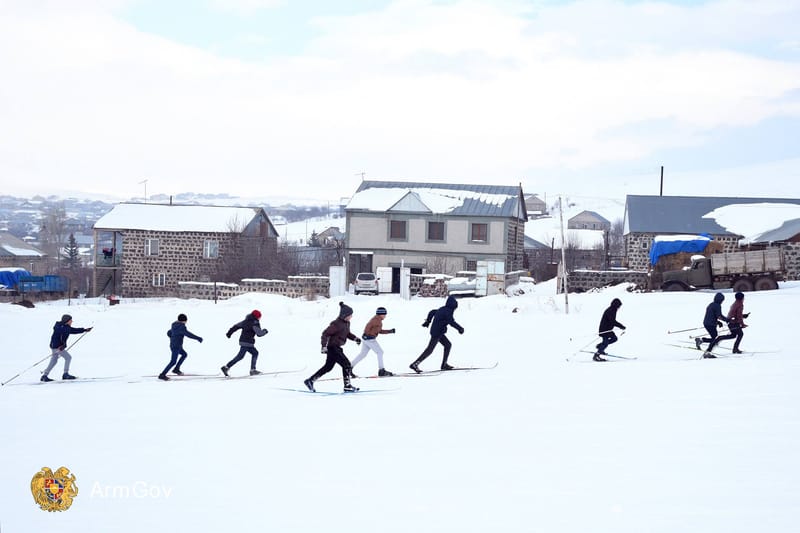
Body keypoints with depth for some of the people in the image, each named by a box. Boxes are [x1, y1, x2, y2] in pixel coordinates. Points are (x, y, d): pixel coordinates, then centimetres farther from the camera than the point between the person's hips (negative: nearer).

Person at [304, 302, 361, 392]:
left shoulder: (346, 323, 7)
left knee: (328, 367, 17)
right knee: (346, 364, -10)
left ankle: (310, 381, 24)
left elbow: (347, 333, 25)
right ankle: (347, 386, -3)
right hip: (332, 347, -10)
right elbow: (326, 333, -21)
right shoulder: (337, 324, -22)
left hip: (337, 347, 10)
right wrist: (324, 346, -28)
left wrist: (355, 338, 11)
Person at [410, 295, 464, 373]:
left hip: (439, 332, 10)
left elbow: (432, 312, 24)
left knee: (448, 345, 17)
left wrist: (427, 321, 37)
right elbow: (451, 322, -25)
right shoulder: (448, 311, -16)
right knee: (430, 349, -9)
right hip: (437, 333, -10)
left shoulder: (442, 309, 13)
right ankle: (414, 364, -11)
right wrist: (460, 328, -16)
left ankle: (444, 364, 20)